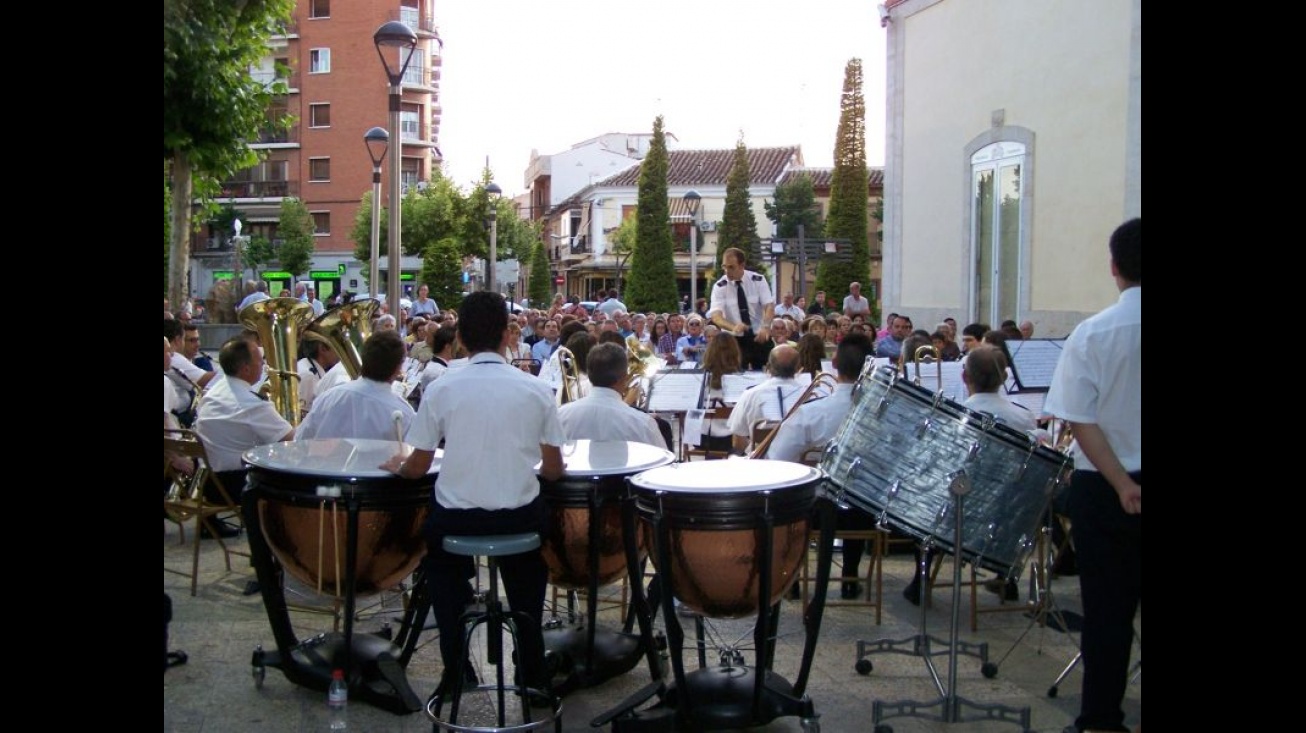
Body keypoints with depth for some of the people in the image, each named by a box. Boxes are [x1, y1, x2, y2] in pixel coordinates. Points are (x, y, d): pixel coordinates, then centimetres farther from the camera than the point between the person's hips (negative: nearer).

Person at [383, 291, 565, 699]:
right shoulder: (535, 389, -3)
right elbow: (554, 469, 1)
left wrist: (397, 466, 22)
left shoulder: (441, 389, -6)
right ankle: (533, 672, 34)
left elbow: (417, 468, 0)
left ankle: (456, 669, 29)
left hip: (457, 520, -1)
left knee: (439, 558, 34)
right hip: (519, 519, 1)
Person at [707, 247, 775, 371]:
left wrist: (765, 326, -34)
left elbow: (769, 306, -14)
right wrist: (733, 327, -39)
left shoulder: (758, 280, -6)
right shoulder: (720, 286, -8)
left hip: (759, 336, 1)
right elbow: (715, 316, -19)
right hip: (734, 339, -1)